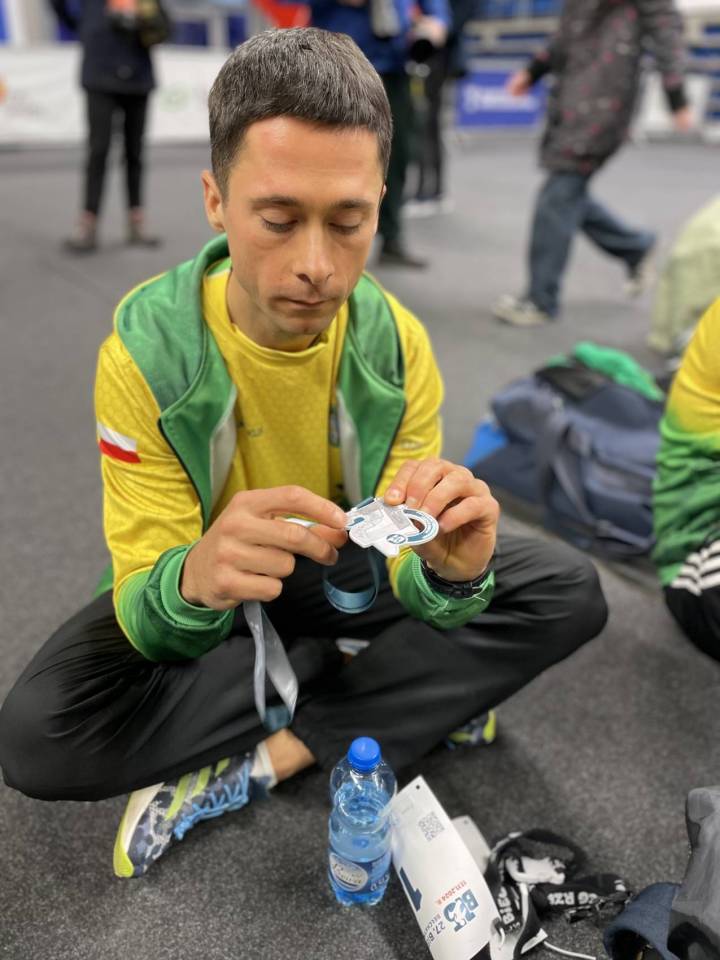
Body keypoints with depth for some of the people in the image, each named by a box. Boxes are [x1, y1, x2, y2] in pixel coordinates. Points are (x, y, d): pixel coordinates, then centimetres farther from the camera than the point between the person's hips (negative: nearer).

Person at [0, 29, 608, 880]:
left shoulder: (397, 345, -17)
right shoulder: (145, 353, -23)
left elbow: (409, 578, -17)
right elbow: (144, 615, -23)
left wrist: (450, 572, -42)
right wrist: (191, 581, -47)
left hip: (347, 577, 2)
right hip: (196, 597, -1)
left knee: (569, 591, -14)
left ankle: (260, 760, -17)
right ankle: (407, 696, -12)